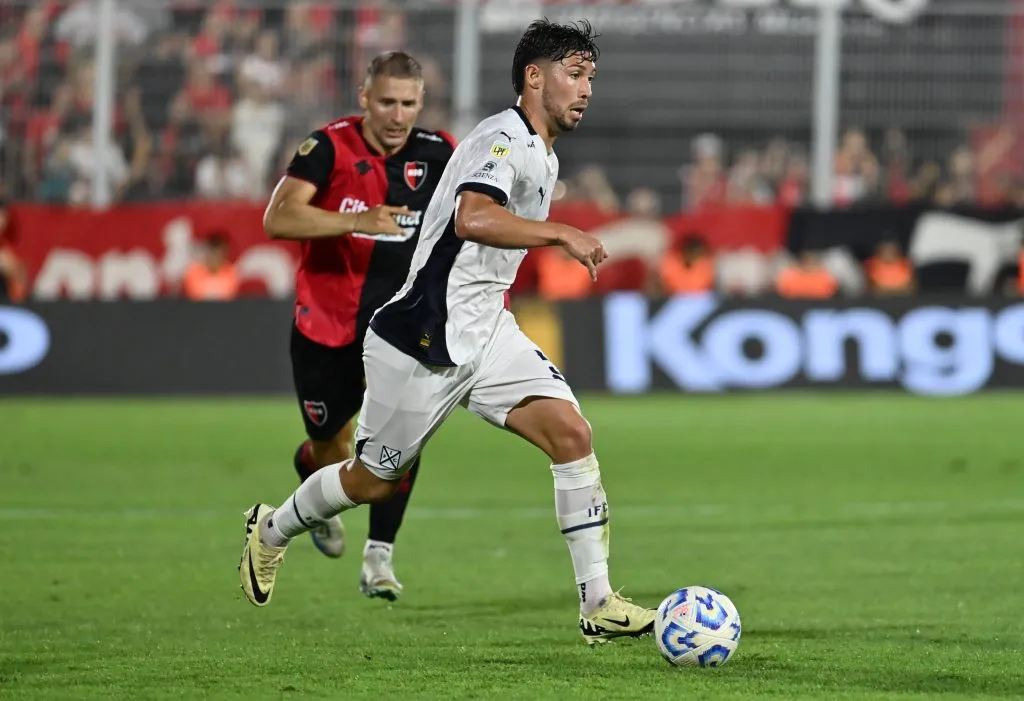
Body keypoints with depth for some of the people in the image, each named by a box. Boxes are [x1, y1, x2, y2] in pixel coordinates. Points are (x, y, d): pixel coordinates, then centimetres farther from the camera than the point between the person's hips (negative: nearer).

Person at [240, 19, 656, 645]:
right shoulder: (504, 140, -19)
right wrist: (561, 233, -38)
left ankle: (598, 604, -13)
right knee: (375, 481, 8)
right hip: (426, 336, -8)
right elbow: (472, 219, -39)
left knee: (572, 433, -12)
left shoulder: (543, 157, 12)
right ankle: (271, 531, 37)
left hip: (486, 331, 8)